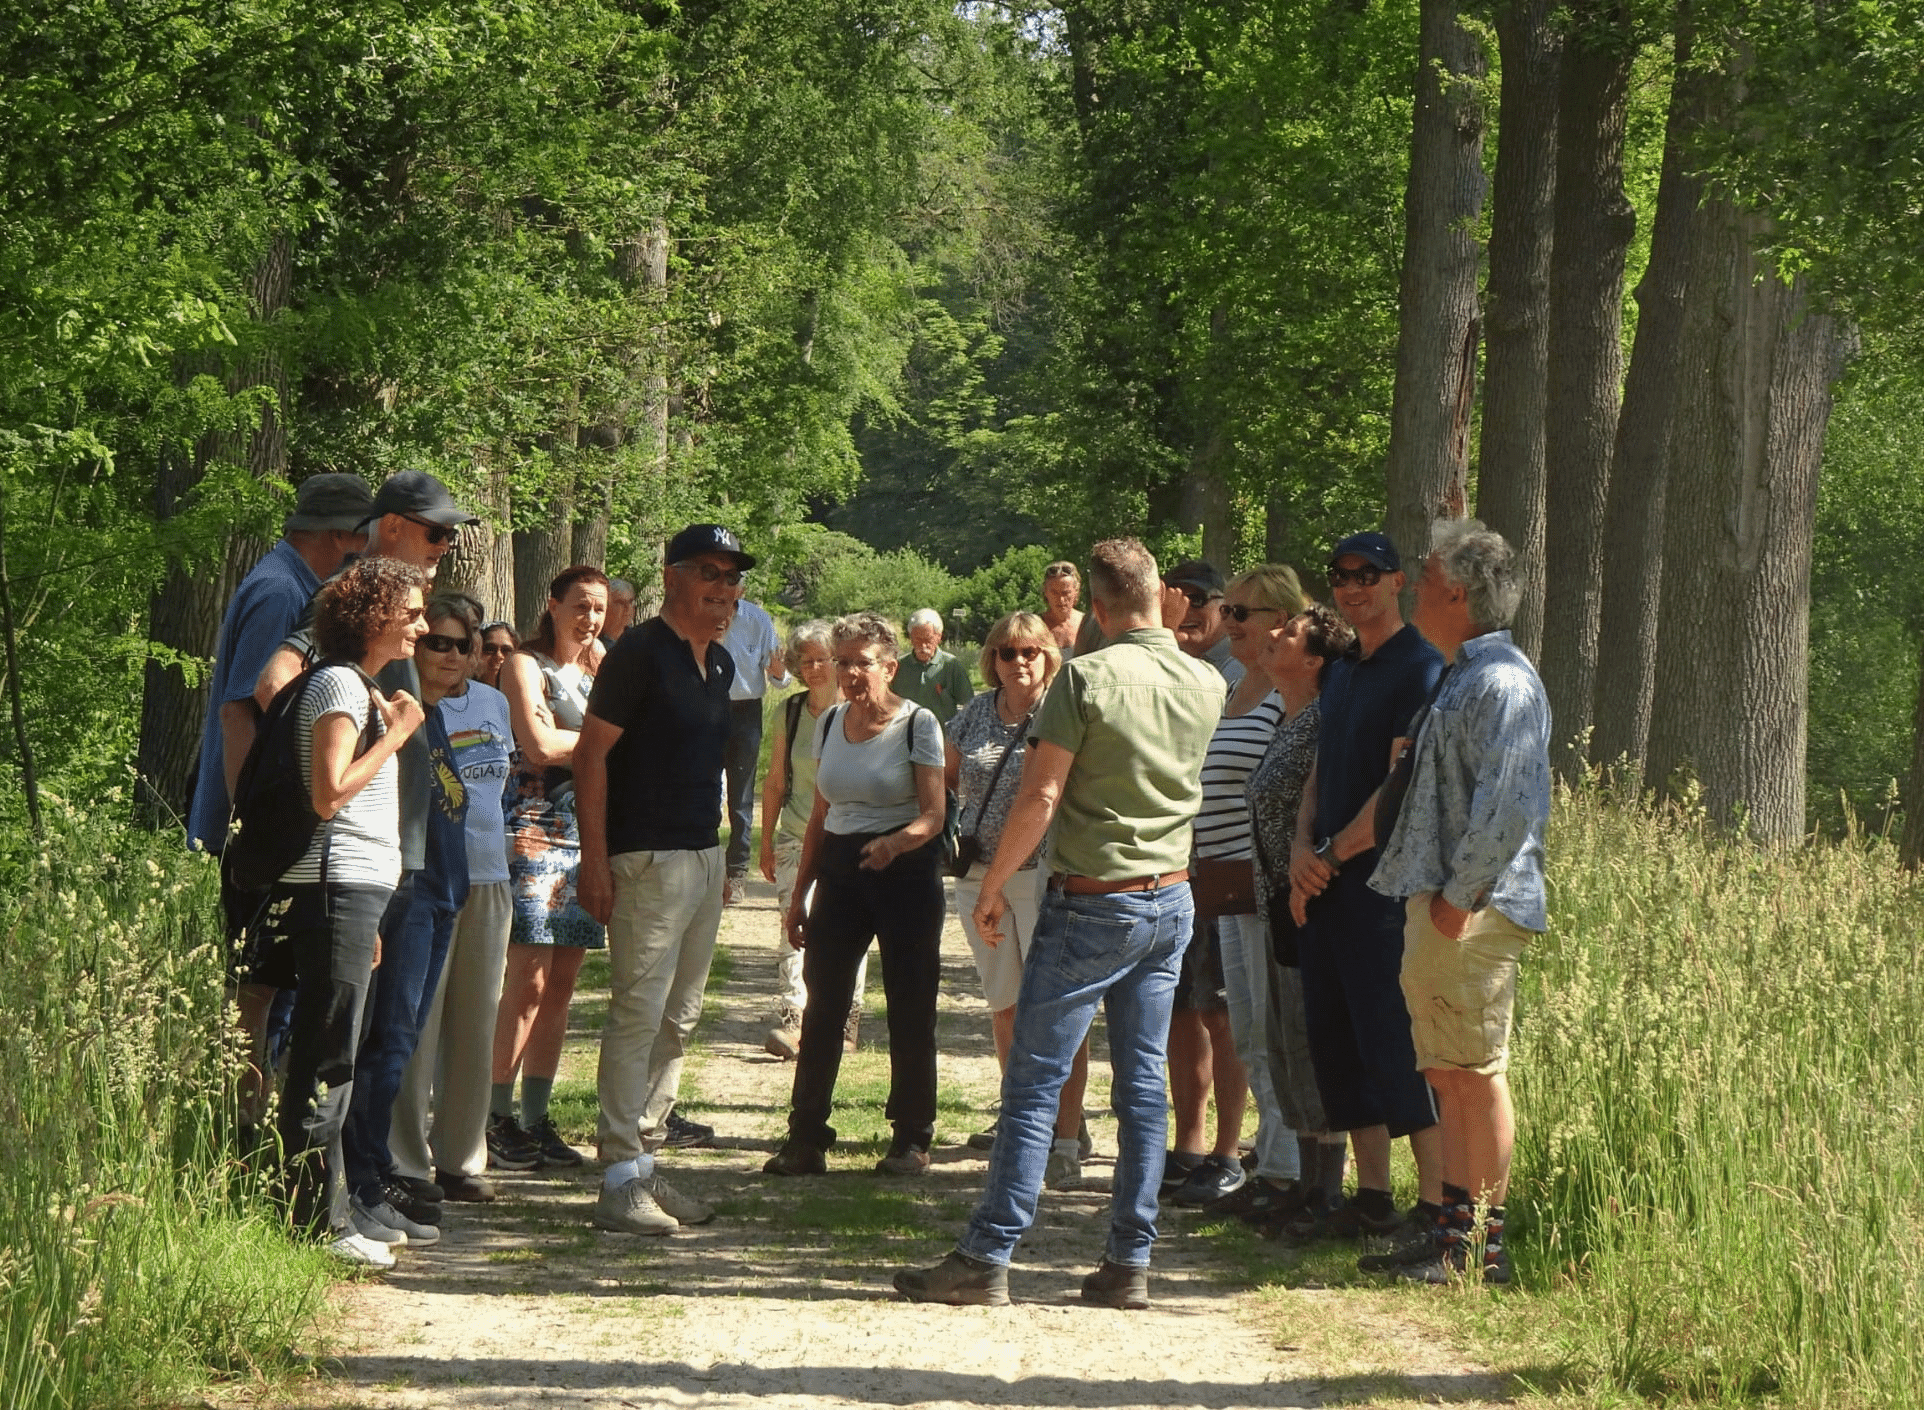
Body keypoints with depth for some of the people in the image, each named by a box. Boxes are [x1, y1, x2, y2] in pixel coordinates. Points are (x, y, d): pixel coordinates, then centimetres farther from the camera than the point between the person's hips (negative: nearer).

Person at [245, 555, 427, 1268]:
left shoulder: (361, 688, 20)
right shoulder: (340, 683, -10)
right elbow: (329, 794, -20)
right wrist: (396, 733, -10)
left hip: (353, 891, 10)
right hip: (336, 888, -10)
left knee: (333, 1056, 11)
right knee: (326, 1057, -9)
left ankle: (333, 1211, 15)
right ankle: (315, 1220, -8)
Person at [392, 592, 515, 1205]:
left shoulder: (492, 702, 14)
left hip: (487, 879, 6)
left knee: (475, 1022, 9)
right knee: (415, 1021, -6)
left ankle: (462, 1158, 16)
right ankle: (405, 1162, 0)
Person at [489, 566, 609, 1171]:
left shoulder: (597, 669, 19)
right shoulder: (526, 665, -2)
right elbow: (540, 744, -15)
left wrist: (603, 666, 2)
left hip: (585, 831, 7)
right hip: (534, 826, -7)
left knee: (561, 983, 6)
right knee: (528, 981, -10)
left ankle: (537, 1117, 10)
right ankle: (499, 1118, -5)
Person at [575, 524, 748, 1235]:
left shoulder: (719, 662, 15)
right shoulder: (639, 654, -11)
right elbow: (590, 754, -13)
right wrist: (594, 860, -18)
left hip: (705, 856, 9)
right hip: (648, 858, -9)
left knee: (679, 1018, 12)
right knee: (638, 1013, -9)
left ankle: (647, 1164, 19)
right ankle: (620, 1182, -8)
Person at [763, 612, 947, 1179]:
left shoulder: (917, 724, -7)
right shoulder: (829, 723, 9)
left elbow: (932, 815, -13)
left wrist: (894, 842, -34)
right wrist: (799, 893, 14)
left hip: (906, 870, -5)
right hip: (840, 869, 5)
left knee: (909, 1010, -1)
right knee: (822, 1004, 0)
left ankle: (911, 1141, 9)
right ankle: (805, 1139, 2)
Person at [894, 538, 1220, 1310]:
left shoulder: (1087, 677, -14)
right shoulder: (1205, 685, 4)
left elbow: (1040, 796, -16)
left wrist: (993, 886, -6)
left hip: (1092, 904, -6)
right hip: (1172, 899, 6)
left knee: (1034, 1082, -3)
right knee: (1143, 1085, 8)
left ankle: (987, 1258, -4)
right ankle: (1129, 1262, 8)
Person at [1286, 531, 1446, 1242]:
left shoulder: (1420, 669, -9)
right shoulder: (1341, 673, 19)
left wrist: (1331, 855, -10)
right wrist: (1302, 849, 1)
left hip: (1385, 883, -9)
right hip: (1324, 888, 9)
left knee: (1399, 1048, -9)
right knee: (1337, 1044, 10)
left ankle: (1435, 1211, -7)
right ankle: (1371, 1198, 17)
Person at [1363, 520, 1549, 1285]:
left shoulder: (1502, 683, -15)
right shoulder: (1461, 678, 19)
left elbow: (1507, 805, -22)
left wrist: (1458, 894, -20)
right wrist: (1432, 895, 19)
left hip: (1473, 913, -11)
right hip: (1437, 904, 11)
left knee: (1478, 1073, -6)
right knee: (1448, 1075, 13)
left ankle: (1483, 1244, -2)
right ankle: (1454, 1229, 18)